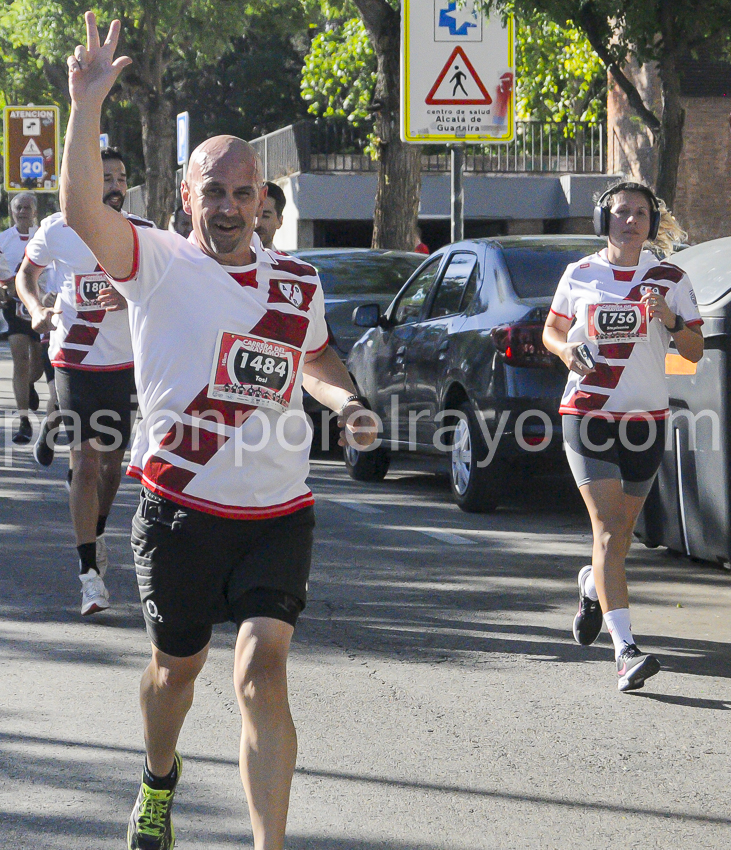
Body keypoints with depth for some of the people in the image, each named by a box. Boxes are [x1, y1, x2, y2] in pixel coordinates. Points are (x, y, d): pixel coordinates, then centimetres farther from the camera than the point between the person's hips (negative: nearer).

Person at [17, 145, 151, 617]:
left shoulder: (144, 234, 0)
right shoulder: (58, 230, -4)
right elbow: (27, 272, 13)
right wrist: (37, 308, -7)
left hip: (126, 360, 3)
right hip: (76, 360, -3)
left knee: (114, 457, 12)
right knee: (86, 458, -11)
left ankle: (97, 531, 41)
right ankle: (90, 573, -12)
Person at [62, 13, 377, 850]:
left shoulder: (297, 281, 8)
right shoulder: (157, 264, -6)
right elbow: (81, 212, -25)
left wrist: (346, 402, 8)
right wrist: (86, 105, -33)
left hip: (277, 513, 2)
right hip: (181, 506, -1)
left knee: (261, 671, -14)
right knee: (177, 665, 17)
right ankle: (159, 782, 48)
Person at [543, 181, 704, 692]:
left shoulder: (670, 279, 4)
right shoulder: (579, 276, 4)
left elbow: (695, 352, 3)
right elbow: (552, 329, 17)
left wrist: (670, 321, -17)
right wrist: (566, 349, -6)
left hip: (646, 417, 2)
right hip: (588, 415, -2)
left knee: (621, 534, 12)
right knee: (608, 529, -14)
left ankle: (592, 585, 48)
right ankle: (626, 650, -20)